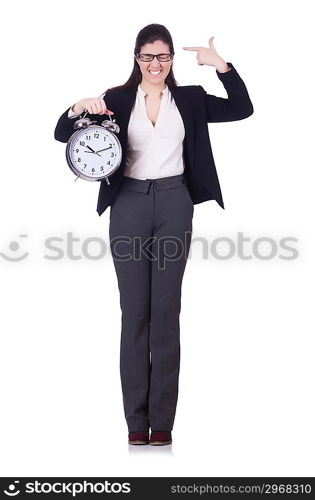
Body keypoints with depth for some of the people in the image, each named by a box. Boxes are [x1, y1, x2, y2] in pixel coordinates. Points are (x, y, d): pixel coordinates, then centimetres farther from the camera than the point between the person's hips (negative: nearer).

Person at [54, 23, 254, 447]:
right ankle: (136, 418, 7)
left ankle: (162, 419, 7)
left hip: (174, 204, 1)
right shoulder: (117, 100, 6)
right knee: (135, 310, 1)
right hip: (129, 203, 0)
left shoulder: (190, 99, 10)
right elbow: (63, 134, 2)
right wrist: (77, 109, -18)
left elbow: (242, 109, 5)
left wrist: (222, 66, -5)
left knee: (167, 309, 2)